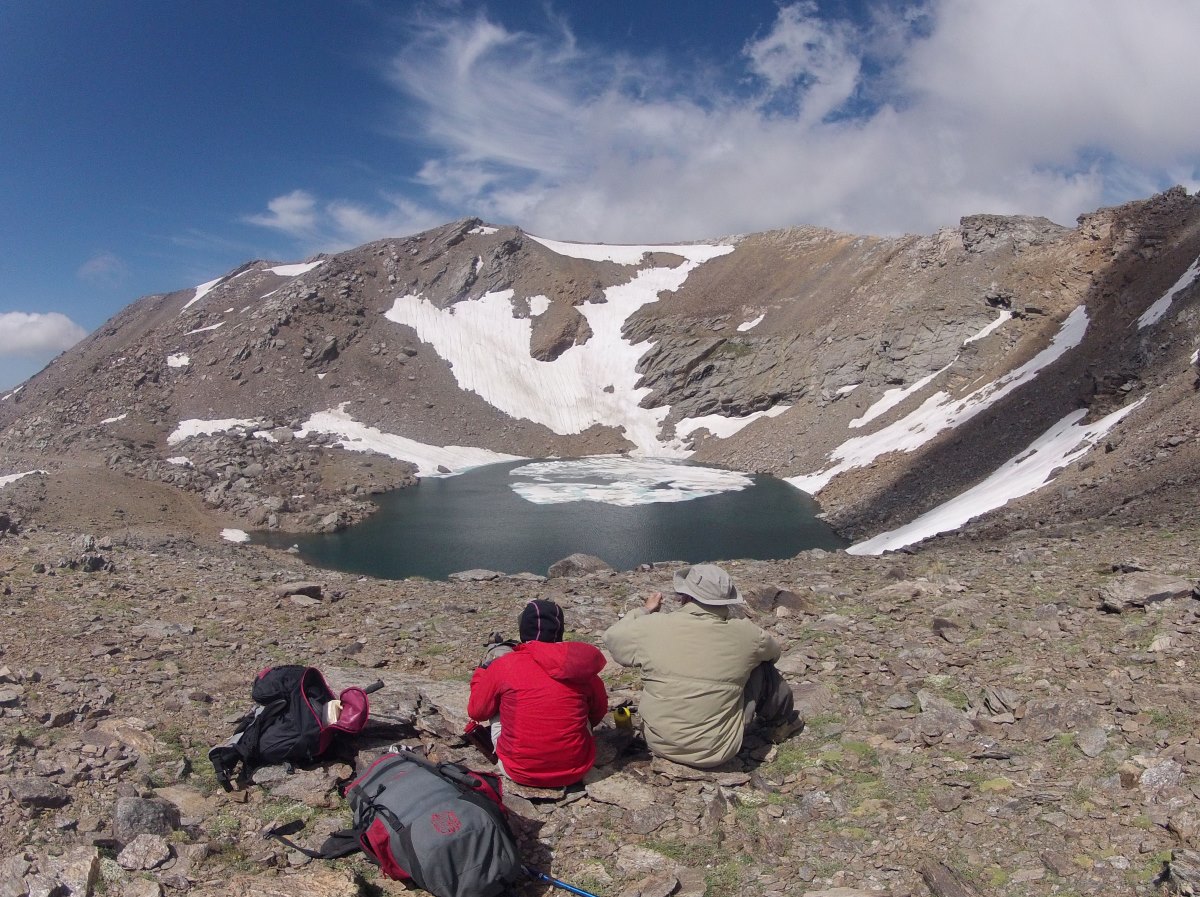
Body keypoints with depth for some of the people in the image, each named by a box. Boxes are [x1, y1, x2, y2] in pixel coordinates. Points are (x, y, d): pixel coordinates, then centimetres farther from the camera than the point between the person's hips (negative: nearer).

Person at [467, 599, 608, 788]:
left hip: (519, 772, -1)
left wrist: (483, 670, 22)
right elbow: (599, 713, 15)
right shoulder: (580, 666, -3)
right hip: (575, 771, 2)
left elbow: (476, 712, 6)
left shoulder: (502, 666, -10)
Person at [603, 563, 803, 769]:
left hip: (659, 744, 1)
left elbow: (612, 638, 5)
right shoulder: (744, 634, -13)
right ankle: (781, 722, 39)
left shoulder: (652, 627, -16)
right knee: (762, 667, 12)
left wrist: (644, 611, 19)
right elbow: (773, 652, 10)